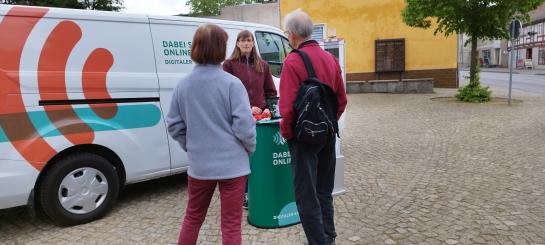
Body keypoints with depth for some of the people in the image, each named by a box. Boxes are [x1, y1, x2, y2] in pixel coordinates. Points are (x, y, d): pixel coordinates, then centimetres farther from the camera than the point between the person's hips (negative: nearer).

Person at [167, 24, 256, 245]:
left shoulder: (183, 85, 2)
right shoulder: (231, 83, -14)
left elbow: (174, 125, 5)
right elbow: (244, 125, -17)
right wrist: (251, 148, 1)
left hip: (198, 164, 5)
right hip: (231, 164, -4)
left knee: (193, 218, 24)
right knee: (231, 225, 8)